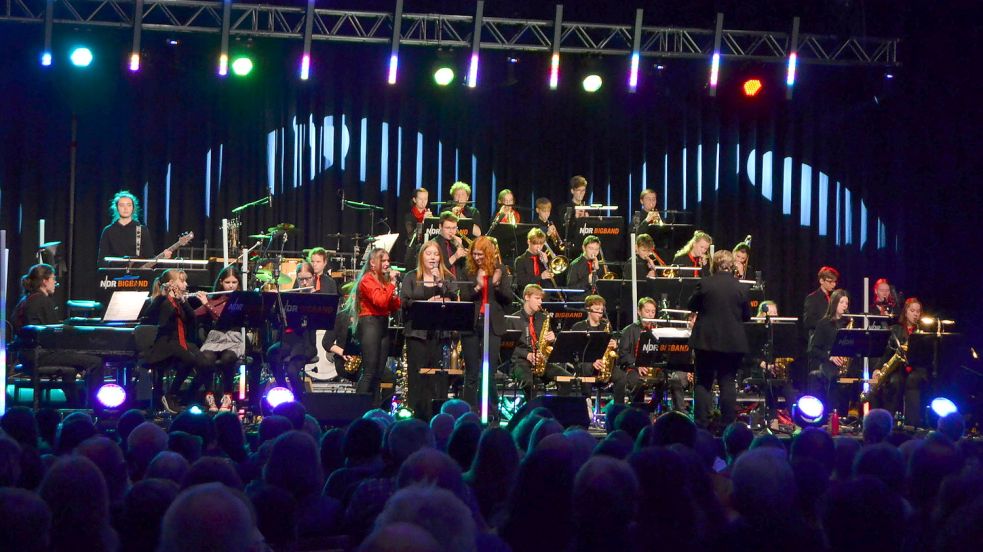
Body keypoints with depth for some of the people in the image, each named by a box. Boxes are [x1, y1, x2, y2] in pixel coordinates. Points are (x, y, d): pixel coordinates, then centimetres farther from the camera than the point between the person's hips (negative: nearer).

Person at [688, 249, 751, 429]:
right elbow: (747, 316, 6)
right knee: (728, 383, 5)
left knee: (703, 382, 6)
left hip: (707, 340, -1)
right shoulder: (740, 288, -3)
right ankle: (728, 424, 3)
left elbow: (692, 306, 5)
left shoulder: (704, 284, -7)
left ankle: (702, 423, 3)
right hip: (733, 343, 1)